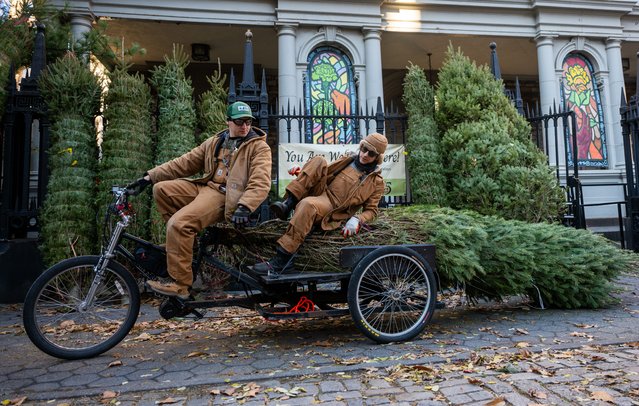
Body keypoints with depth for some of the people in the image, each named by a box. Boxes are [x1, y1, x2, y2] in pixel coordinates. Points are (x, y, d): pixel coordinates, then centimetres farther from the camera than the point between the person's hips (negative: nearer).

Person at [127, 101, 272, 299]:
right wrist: (150, 176, 9)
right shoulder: (215, 142, 19)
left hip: (225, 196, -7)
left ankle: (180, 285, -14)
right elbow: (185, 163, 16)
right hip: (205, 186, 7)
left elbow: (260, 183, -14)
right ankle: (186, 235, 4)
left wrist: (244, 207, -30)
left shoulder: (259, 147, 0)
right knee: (161, 189, -5)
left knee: (178, 223, -25)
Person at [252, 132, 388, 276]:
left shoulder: (376, 182, 7)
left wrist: (356, 220, -15)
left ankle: (282, 262, -37)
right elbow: (324, 172, 23)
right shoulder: (348, 160, 18)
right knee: (319, 160, -17)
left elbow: (371, 210, 6)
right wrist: (303, 172, 5)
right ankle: (288, 204, -23)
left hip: (332, 211, -5)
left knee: (307, 205, -39)